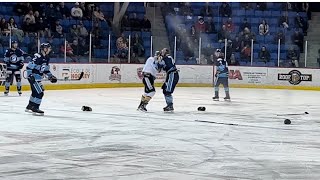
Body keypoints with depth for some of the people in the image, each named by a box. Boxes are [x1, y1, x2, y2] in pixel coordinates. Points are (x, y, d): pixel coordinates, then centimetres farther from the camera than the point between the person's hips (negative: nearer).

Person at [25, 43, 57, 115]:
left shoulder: (46, 58, 7)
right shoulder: (37, 57, -22)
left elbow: (46, 69, 20)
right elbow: (29, 67, -23)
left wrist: (50, 76, 13)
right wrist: (30, 75, -28)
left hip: (38, 78, 10)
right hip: (33, 77, -10)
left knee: (35, 92, 22)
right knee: (39, 92, -14)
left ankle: (29, 107, 38)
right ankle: (35, 109, -7)